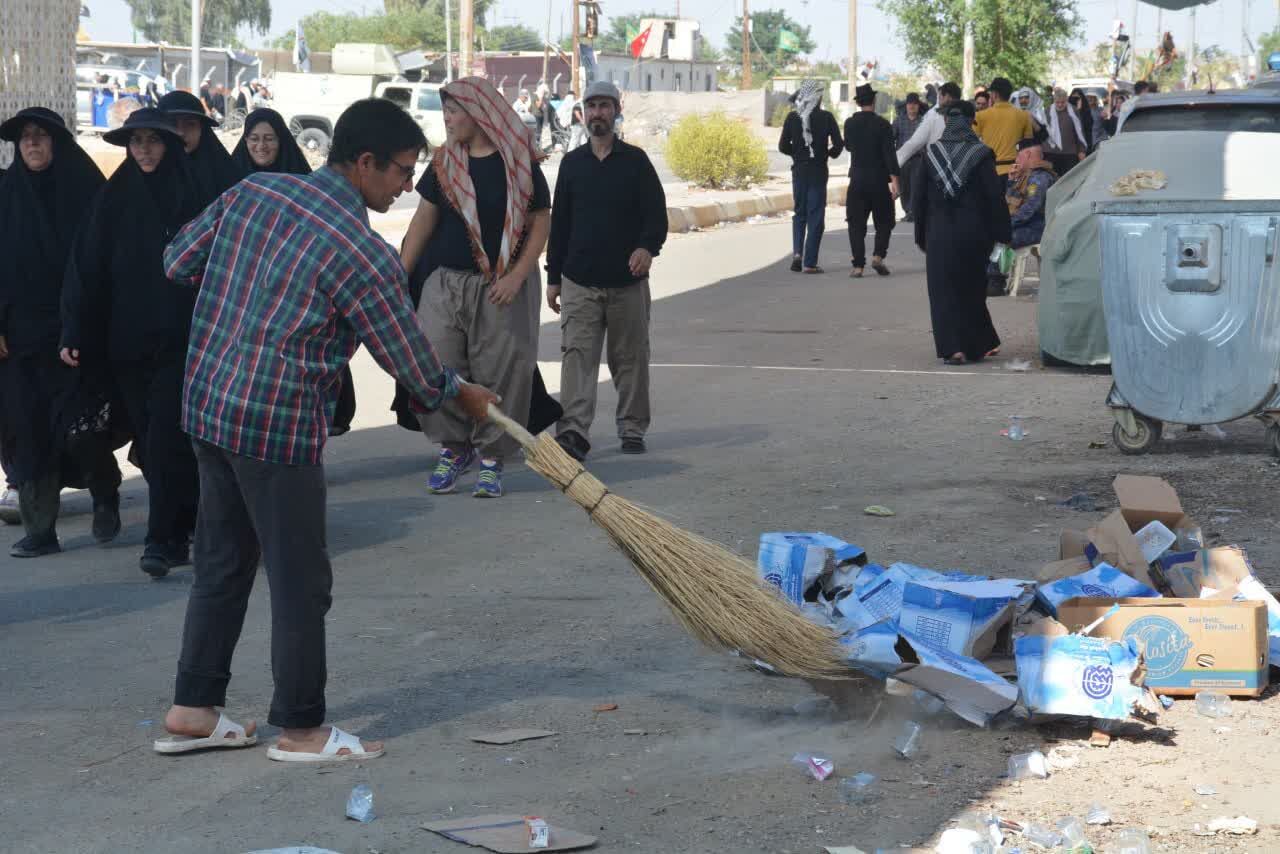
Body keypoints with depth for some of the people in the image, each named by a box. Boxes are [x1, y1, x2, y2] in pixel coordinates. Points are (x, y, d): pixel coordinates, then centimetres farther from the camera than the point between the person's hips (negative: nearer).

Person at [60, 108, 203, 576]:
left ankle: (162, 539, -6)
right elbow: (87, 269, 1)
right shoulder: (114, 199, 4)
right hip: (127, 341, 3)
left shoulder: (191, 194, 1)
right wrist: (74, 333, -6)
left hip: (179, 339, -3)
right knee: (150, 440, 6)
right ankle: (183, 525, 19)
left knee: (165, 437, -9)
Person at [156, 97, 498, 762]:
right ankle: (300, 728, 14)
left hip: (207, 402, 8)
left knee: (222, 562, 18)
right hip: (279, 424, -8)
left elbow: (178, 264, 13)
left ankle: (193, 710, 25)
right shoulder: (365, 256, -15)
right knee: (301, 583, 5)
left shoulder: (252, 191, 4)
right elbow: (411, 362, -5)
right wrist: (461, 395, 15)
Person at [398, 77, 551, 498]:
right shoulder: (444, 163, 6)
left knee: (499, 372, -2)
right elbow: (424, 221, 9)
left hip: (502, 286, -4)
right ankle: (453, 447, 16)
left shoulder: (517, 163, -5)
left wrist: (516, 276, -14)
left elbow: (540, 222, -4)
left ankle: (491, 457, 9)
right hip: (447, 282, 4)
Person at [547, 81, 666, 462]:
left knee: (630, 358, 6)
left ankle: (632, 429, 17)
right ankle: (573, 431, -17)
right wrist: (553, 276, 10)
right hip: (579, 281, 1)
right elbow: (559, 221, 13)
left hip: (627, 281, -1)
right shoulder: (572, 163, 11)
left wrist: (647, 247, -21)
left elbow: (656, 213, 0)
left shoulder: (635, 160, 4)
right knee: (577, 354, -10)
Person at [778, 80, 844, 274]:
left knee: (799, 213, 17)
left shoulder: (792, 117, -2)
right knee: (815, 216, 4)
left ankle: (797, 252, -3)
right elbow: (838, 144, -9)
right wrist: (829, 153, 12)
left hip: (799, 170, 2)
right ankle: (810, 262, 1)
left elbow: (783, 146, -1)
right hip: (818, 171, -2)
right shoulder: (826, 117, -8)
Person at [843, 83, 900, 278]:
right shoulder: (882, 124, -8)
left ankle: (858, 265, -1)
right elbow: (889, 154, -13)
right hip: (879, 181, -2)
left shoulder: (850, 123, 0)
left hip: (857, 180, 2)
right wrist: (894, 181, -14)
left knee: (856, 224, 5)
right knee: (884, 221, 12)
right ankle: (878, 256, -5)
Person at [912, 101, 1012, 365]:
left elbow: (919, 198, 5)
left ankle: (952, 348, -8)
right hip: (973, 233, -1)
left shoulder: (931, 154, 1)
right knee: (972, 290, 14)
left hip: (939, 234, 1)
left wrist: (921, 235, 13)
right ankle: (978, 346, 22)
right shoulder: (981, 154, -7)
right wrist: (1002, 233, -1)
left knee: (943, 292, 4)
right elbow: (995, 197, -8)